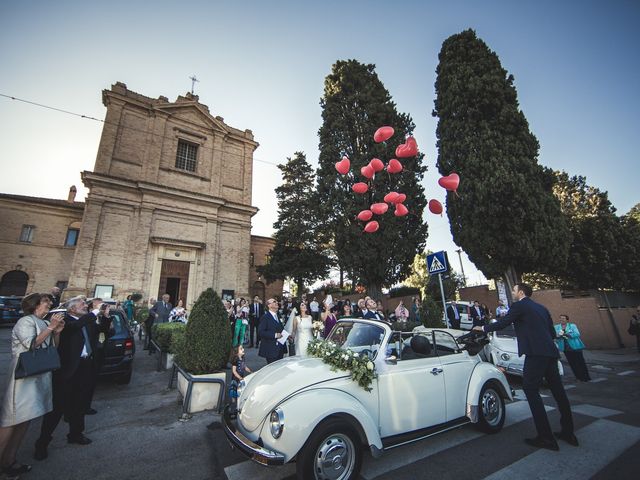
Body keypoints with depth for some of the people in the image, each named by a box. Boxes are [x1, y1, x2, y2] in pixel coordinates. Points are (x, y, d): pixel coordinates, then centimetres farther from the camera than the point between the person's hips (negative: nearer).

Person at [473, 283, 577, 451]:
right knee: (558, 390, 16)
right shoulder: (541, 308, 19)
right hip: (550, 352, 9)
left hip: (535, 353, -9)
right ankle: (568, 432, 26)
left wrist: (483, 328, 9)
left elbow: (502, 323, -4)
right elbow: (552, 332, 22)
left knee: (531, 390, -4)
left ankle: (545, 437, -3)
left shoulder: (519, 306, -4)